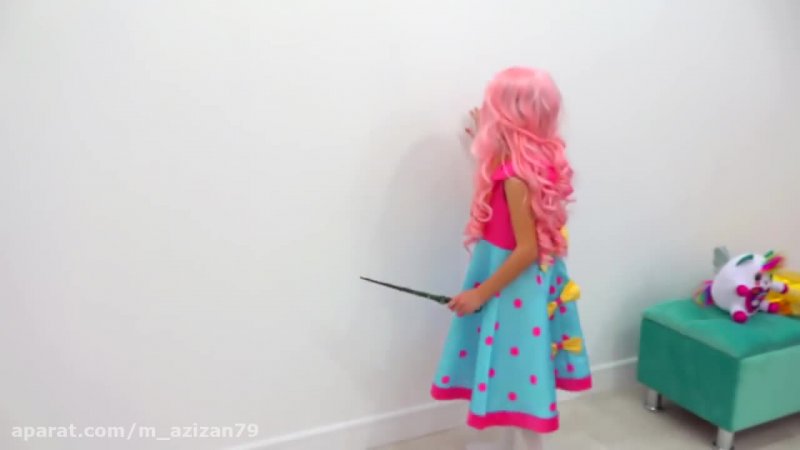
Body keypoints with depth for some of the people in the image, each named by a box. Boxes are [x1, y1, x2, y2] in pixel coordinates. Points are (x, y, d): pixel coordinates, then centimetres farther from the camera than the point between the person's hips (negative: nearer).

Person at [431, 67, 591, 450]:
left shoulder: (516, 176, -27)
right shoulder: (539, 160, -1)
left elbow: (527, 250, -25)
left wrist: (480, 293, -18)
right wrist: (486, 142, 22)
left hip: (515, 286, -9)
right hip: (531, 280, 9)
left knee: (518, 367, 6)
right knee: (514, 364, 22)